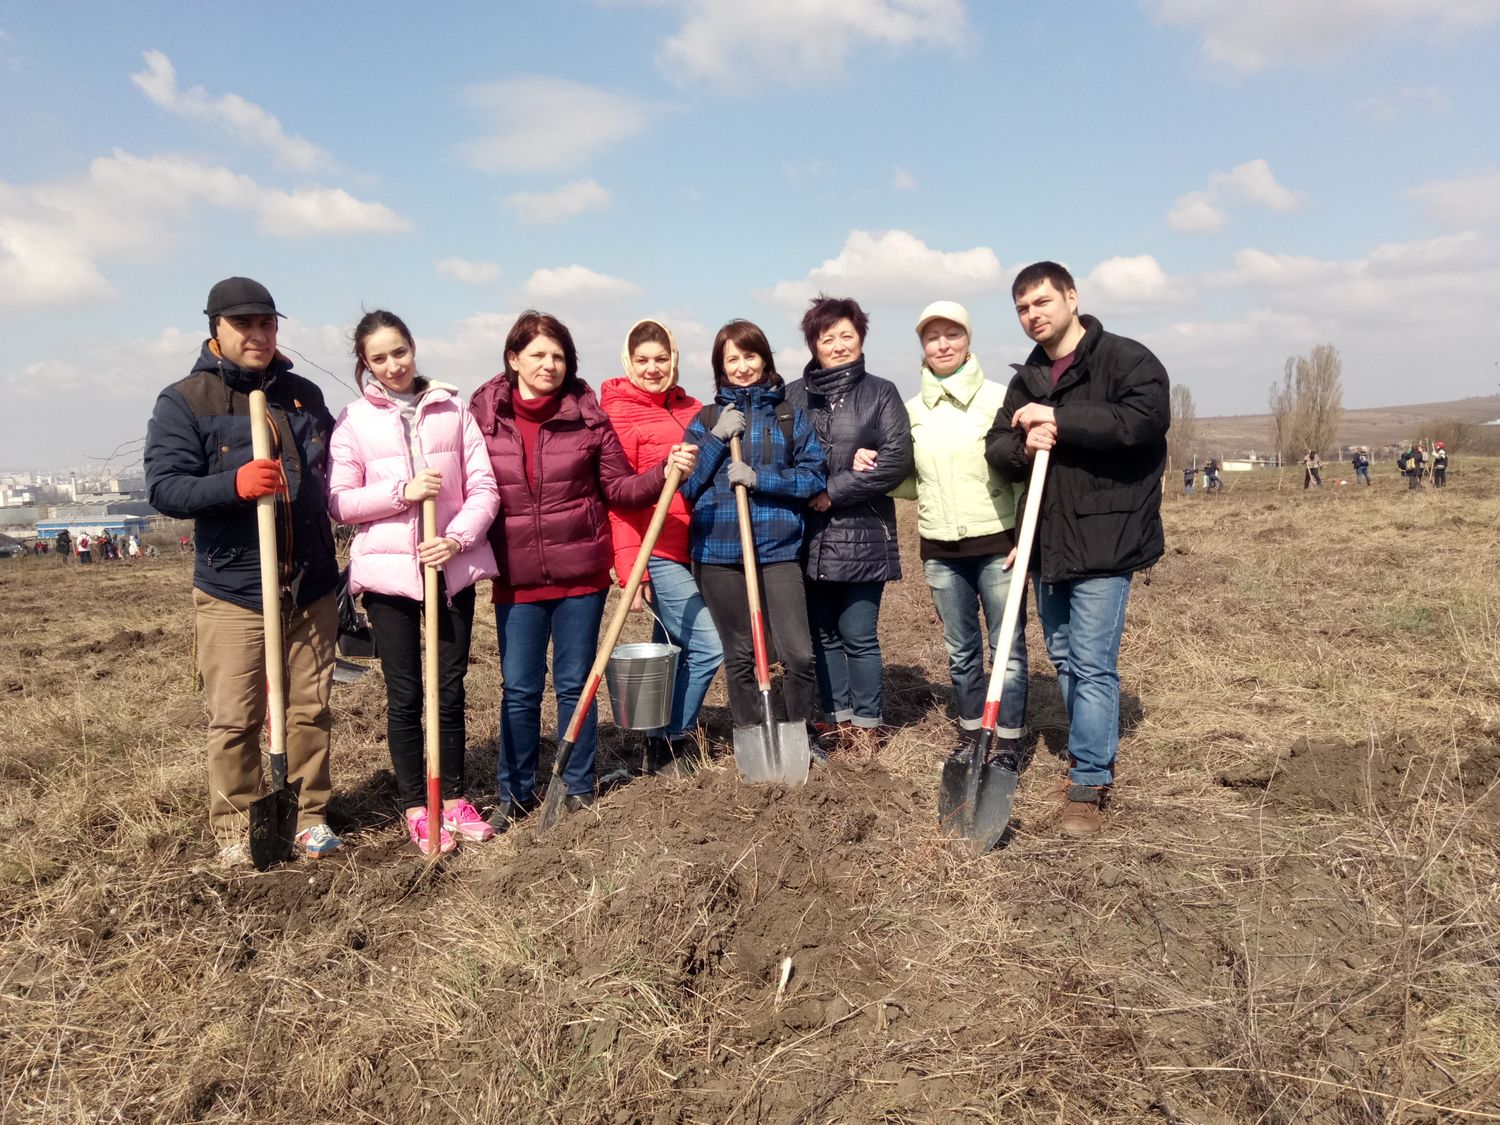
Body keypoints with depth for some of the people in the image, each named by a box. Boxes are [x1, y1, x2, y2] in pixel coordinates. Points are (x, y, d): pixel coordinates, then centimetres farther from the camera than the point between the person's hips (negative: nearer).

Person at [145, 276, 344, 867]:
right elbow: (164, 487, -10)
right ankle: (235, 830, 18)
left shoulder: (304, 394, 11)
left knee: (312, 711, 10)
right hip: (233, 593, -3)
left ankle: (310, 816, 24)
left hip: (312, 589, 4)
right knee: (234, 720, 2)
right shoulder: (184, 401, -2)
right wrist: (234, 484, -28)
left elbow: (334, 474, 21)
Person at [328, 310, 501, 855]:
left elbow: (484, 487, 2)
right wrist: (402, 491, -14)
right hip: (388, 571, -1)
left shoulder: (453, 408, 5)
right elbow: (339, 502, -1)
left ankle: (454, 799, 24)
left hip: (453, 568, 1)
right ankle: (415, 808, 19)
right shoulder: (354, 420, 3)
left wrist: (459, 538, -14)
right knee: (405, 694, 6)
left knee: (451, 688, 9)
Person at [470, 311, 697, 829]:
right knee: (519, 689, 8)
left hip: (581, 572, 0)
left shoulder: (587, 415, -1)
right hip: (517, 577, 0)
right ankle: (515, 793, 25)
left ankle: (578, 789, 25)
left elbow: (620, 487, 3)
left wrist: (664, 473, -14)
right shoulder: (483, 415, -1)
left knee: (575, 683, 10)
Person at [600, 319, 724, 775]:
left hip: (690, 549, 6)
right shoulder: (618, 413, -6)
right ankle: (673, 741, 8)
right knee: (708, 645, -10)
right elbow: (617, 497, -10)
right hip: (654, 552, -6)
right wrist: (630, 569, -14)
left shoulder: (690, 409, 12)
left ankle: (663, 744, 29)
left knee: (671, 649, 15)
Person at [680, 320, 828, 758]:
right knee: (739, 655, 9)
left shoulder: (789, 415, 7)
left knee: (798, 653, -7)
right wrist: (718, 438, -7)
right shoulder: (706, 420, 10)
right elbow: (687, 486, 4)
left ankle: (800, 735, 16)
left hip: (779, 549, -1)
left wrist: (759, 477, -12)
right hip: (719, 552, 1)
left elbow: (815, 475, 0)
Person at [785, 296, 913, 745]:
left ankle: (867, 724, 16)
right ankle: (837, 720, 23)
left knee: (858, 635, 1)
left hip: (862, 536, -3)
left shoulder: (881, 393, 3)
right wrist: (846, 463, -12)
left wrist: (833, 490, -11)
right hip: (809, 536, 3)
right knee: (822, 634, 10)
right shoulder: (793, 396, 8)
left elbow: (898, 460, -7)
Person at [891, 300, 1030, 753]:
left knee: (1008, 649, 0)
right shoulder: (912, 410, 8)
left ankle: (1009, 745, 11)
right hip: (940, 550, 4)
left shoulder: (998, 398, -5)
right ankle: (971, 737, 26)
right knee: (960, 652, 13)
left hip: (996, 544, -4)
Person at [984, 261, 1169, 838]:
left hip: (1104, 540, -7)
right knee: (1064, 659, 15)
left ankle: (1088, 786, 0)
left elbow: (1142, 421, -23)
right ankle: (1093, 757, 32)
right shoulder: (1026, 380, 15)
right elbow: (996, 445, 9)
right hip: (1047, 542, 7)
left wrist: (1059, 420, -21)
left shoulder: (1127, 359, -6)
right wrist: (1023, 446, -14)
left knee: (1093, 665, -8)